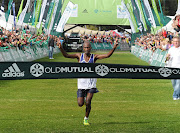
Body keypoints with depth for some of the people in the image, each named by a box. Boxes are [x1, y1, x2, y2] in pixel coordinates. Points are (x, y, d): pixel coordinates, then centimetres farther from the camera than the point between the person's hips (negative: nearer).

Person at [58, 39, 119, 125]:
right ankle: (84, 98, 34)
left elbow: (107, 55, -9)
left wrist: (114, 48, -22)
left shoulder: (94, 57, 0)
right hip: (81, 82, 1)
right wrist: (61, 48, -23)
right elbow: (66, 55, -6)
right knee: (80, 104, -3)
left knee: (88, 103, -11)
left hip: (91, 83, -1)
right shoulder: (79, 56, 1)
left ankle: (86, 118, 13)